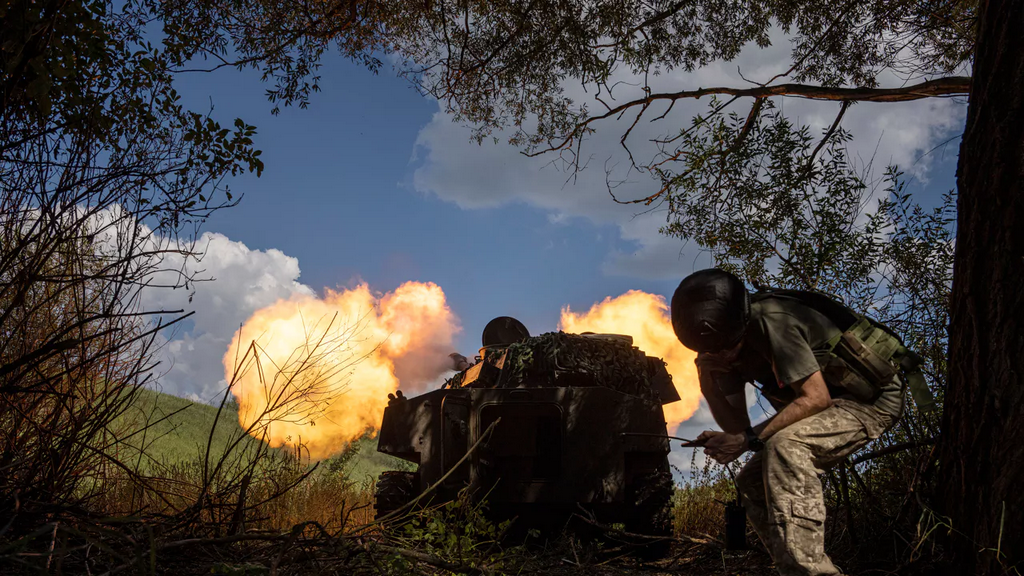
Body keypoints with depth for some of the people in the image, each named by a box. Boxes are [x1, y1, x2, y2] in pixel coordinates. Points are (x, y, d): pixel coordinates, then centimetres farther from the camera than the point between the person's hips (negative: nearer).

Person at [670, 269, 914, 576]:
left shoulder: (771, 321, -27)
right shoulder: (731, 341, -2)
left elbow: (817, 398, -28)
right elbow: (737, 426, 0)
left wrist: (750, 438, -29)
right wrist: (708, 379, -14)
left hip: (873, 397, -9)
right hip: (835, 399, 9)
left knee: (784, 445, -33)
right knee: (752, 481, 3)